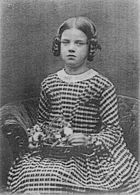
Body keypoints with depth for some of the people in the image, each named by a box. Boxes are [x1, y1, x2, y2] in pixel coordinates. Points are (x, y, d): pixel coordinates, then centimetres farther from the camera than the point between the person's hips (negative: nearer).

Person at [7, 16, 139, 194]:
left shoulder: (103, 86, -4)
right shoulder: (48, 83, 8)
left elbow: (113, 130, -4)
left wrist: (89, 141, -20)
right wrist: (37, 133, 0)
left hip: (88, 156, -3)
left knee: (54, 178, -26)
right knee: (29, 172, -22)